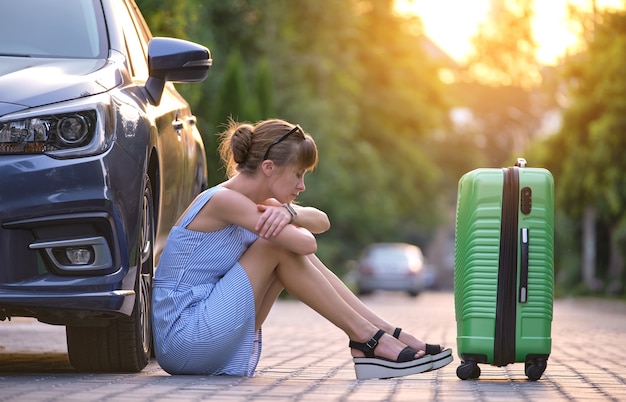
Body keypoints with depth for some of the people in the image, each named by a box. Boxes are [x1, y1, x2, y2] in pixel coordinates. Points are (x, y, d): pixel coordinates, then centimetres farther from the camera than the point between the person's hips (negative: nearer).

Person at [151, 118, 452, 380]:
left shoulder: (251, 202, 12)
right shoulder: (223, 200, -17)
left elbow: (322, 222, 9)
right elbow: (307, 242, -22)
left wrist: (290, 212, -13)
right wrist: (291, 219, 2)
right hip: (183, 338, -9)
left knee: (292, 252, 4)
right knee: (281, 245, -13)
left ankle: (387, 334, 2)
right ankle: (366, 339, -7)